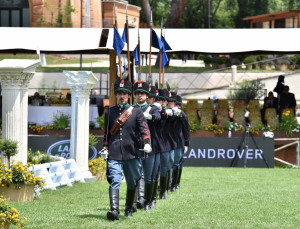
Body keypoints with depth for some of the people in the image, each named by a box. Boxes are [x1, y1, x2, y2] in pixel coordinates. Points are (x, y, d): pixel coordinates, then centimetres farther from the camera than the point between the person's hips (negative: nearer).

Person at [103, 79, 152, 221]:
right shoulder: (110, 112, 11)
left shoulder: (136, 112, 6)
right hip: (114, 155, 0)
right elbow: (107, 132, 16)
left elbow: (144, 129, -5)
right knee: (114, 181, -16)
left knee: (132, 184, 11)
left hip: (131, 154, 1)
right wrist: (105, 148, 7)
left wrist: (147, 143, -21)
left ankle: (129, 209, 28)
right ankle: (114, 209, -28)